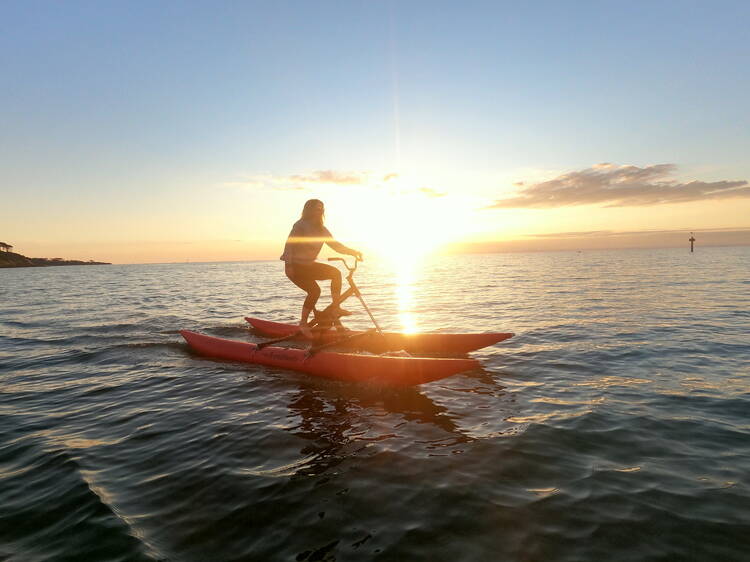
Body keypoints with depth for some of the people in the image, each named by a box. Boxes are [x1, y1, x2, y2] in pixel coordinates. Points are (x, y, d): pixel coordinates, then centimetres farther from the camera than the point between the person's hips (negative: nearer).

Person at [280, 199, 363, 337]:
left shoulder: (322, 230, 6)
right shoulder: (300, 225, -15)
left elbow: (335, 244, 2)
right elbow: (289, 244, -19)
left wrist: (352, 252, -12)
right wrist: (289, 265, -28)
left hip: (309, 265, 7)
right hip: (295, 266, -7)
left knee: (336, 273, -8)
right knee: (314, 290, -22)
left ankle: (336, 308, -4)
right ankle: (303, 323, -7)